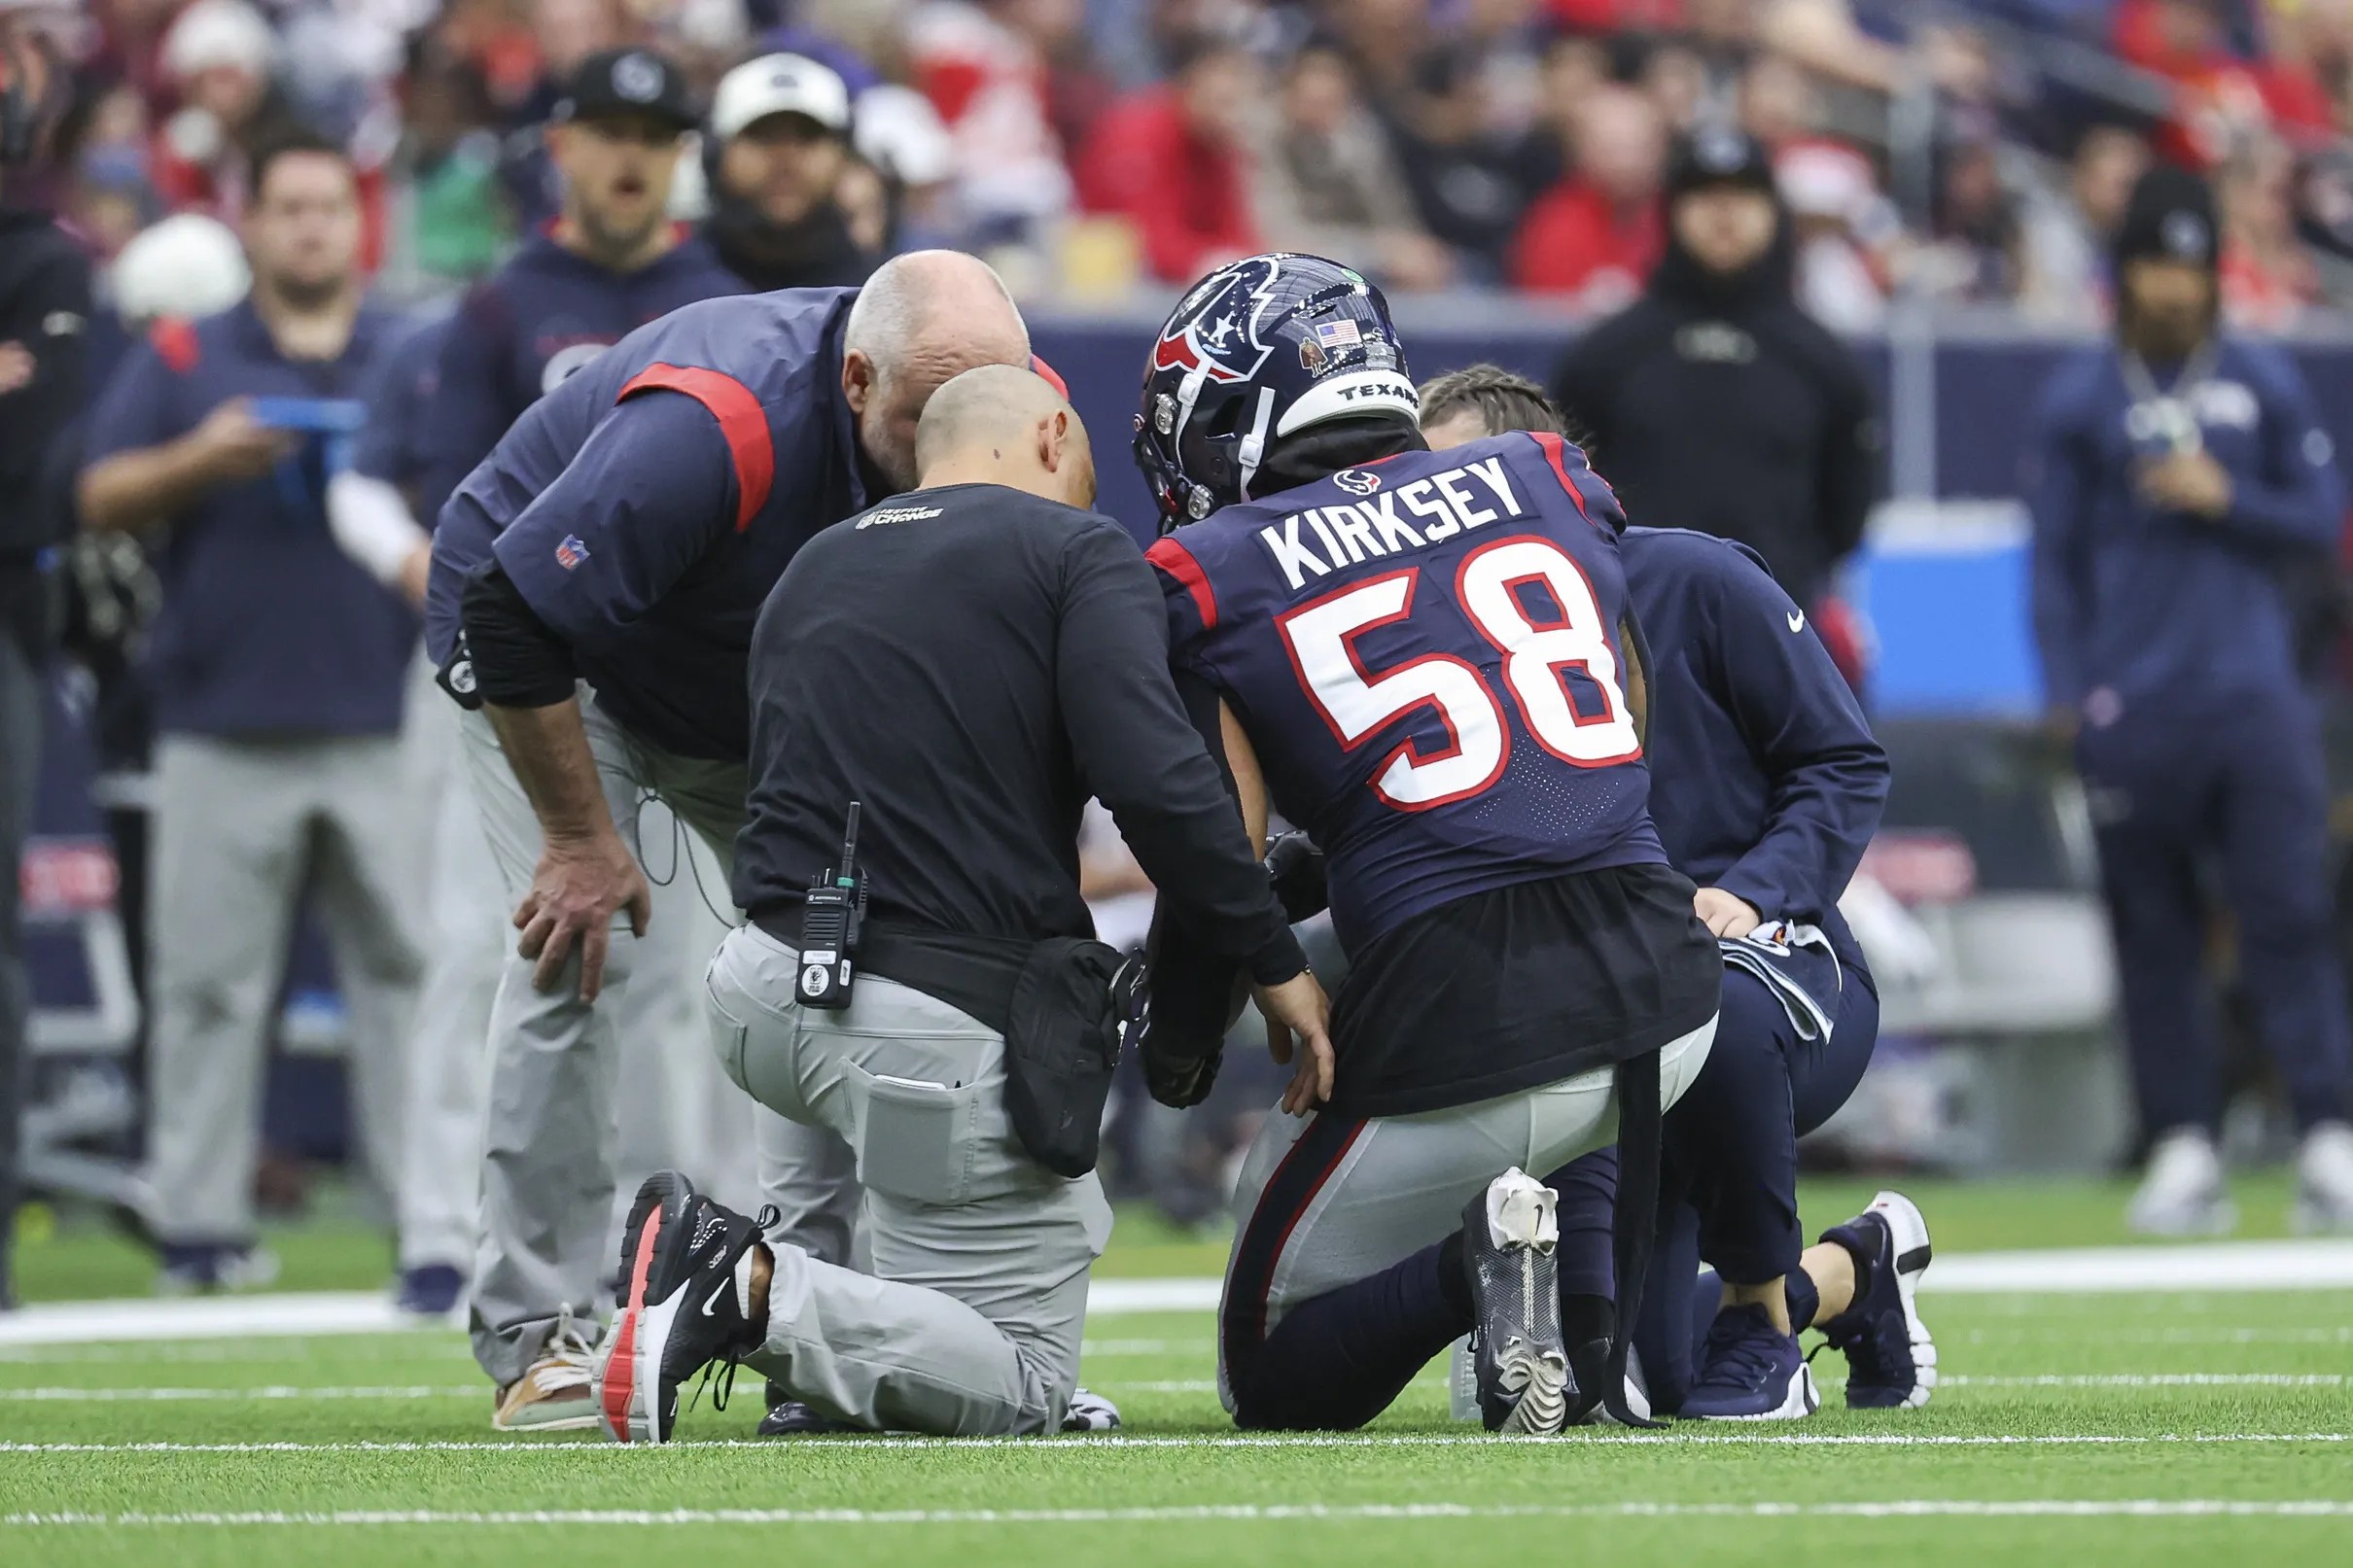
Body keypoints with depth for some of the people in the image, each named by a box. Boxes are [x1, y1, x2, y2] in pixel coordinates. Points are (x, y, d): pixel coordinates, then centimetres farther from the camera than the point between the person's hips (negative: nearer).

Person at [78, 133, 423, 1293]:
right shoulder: (182, 358, 11)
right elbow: (100, 500, 5)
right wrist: (201, 461, -12)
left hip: (385, 721, 1)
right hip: (222, 726, -1)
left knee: (418, 964, -3)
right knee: (206, 979, -1)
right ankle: (197, 1221, 2)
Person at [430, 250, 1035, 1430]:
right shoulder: (713, 432, -41)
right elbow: (516, 608, -35)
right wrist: (582, 839, -27)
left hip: (760, 695, 6)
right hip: (554, 646, -6)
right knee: (578, 946, -21)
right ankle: (536, 1332, -14)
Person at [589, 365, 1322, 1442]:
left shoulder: (809, 574, 20)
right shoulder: (1075, 553, 0)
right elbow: (1154, 779, -14)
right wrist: (1276, 963, -6)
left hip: (765, 990, 7)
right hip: (942, 1020, -7)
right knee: (1018, 1390, 4)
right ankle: (756, 1291, -19)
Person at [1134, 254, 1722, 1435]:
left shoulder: (1211, 578, 1)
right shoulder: (1551, 483, 14)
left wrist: (1178, 1050, 17)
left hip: (1462, 1041, -5)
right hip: (1664, 1004, 5)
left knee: (1273, 1378, 14)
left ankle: (1474, 1261, -15)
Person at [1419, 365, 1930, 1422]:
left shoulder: (1689, 583, -8)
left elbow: (1845, 764, -4)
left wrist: (1753, 892, -20)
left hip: (1781, 965, -4)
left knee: (1709, 1007, -43)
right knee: (1643, 1377, -9)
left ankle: (1759, 1309, -17)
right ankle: (1849, 1276, 26)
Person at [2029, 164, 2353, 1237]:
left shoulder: (2266, 385, 10)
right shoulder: (2078, 401, 7)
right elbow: (2054, 559, 7)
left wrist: (2225, 500, -6)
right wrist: (2067, 698, -1)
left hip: (2254, 696, 0)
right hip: (2132, 705, 0)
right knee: (2154, 936, 2)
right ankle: (2183, 1151, 6)